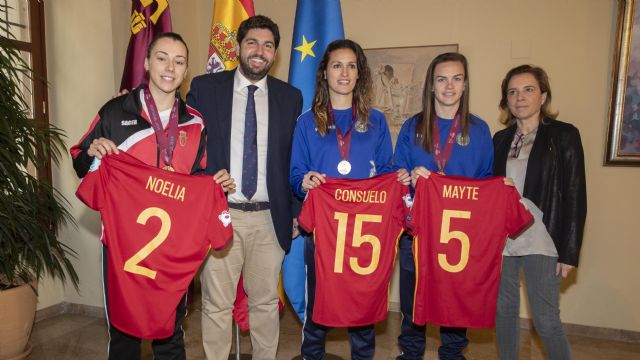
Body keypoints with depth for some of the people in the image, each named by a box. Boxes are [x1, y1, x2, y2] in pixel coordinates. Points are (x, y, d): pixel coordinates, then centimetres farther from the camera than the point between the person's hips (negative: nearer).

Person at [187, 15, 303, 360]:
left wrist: (296, 211, 3)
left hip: (269, 217, 2)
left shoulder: (290, 97, 6)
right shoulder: (204, 88, 2)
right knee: (216, 304, 8)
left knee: (266, 302, 14)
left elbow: (296, 159, 8)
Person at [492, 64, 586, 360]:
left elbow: (575, 198, -6)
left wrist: (569, 253, -10)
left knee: (546, 321, -1)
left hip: (542, 244, -4)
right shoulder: (500, 139, 10)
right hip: (502, 242, 4)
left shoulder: (564, 135, -2)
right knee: (504, 312, 12)